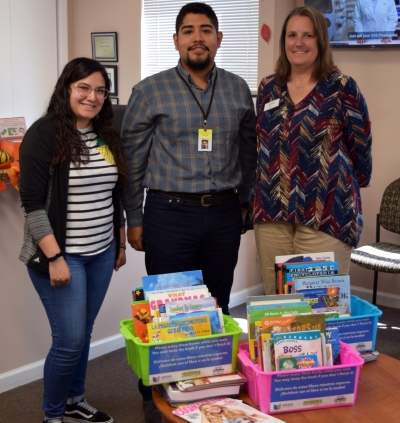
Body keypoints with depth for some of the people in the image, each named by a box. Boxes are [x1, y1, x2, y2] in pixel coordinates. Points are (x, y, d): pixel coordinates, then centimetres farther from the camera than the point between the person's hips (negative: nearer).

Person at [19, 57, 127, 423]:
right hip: (61, 256, -6)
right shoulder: (44, 134, -11)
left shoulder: (108, 136, 8)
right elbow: (33, 203, -15)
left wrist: (121, 243, 17)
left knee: (83, 333, 14)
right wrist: (54, 257, -19)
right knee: (70, 340, -2)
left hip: (101, 254, 6)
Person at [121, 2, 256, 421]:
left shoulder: (238, 89, 6)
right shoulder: (150, 91, -4)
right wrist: (133, 219, 0)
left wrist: (246, 204, 12)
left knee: (217, 307, 12)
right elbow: (132, 159, -1)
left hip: (224, 215, 3)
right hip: (170, 215, -3)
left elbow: (248, 152, 14)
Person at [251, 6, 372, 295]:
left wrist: (348, 185, 12)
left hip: (326, 212, -4)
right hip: (272, 211, 4)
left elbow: (360, 145, 2)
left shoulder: (342, 88, -4)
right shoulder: (268, 88, 11)